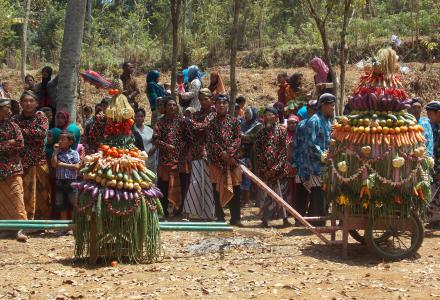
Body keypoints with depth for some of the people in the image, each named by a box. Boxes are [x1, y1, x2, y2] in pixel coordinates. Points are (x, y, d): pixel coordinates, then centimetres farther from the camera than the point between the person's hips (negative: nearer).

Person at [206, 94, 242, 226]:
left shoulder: (234, 121, 9)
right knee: (218, 189, 1)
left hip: (232, 159, 0)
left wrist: (229, 152, -14)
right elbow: (211, 141, -2)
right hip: (217, 160, 0)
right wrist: (222, 153, -15)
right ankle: (220, 217, 8)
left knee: (234, 188, -1)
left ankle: (235, 218, 4)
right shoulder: (212, 122, 7)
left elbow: (237, 139, 1)